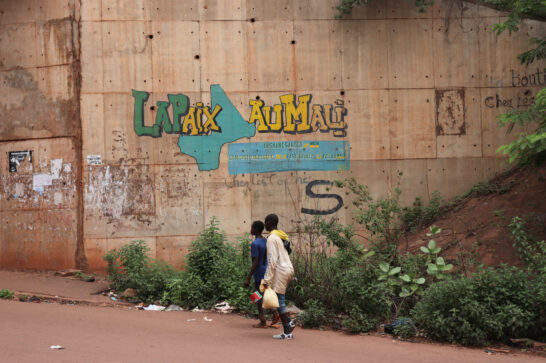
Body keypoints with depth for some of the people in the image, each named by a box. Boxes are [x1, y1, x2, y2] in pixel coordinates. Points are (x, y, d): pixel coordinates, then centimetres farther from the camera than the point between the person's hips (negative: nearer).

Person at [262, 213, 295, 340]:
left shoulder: (272, 238, -13)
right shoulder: (282, 236, 16)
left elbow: (272, 260, -18)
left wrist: (267, 279, -17)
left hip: (280, 271, -9)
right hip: (288, 269, 9)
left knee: (279, 300, -3)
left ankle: (287, 332, -2)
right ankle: (288, 322, 9)